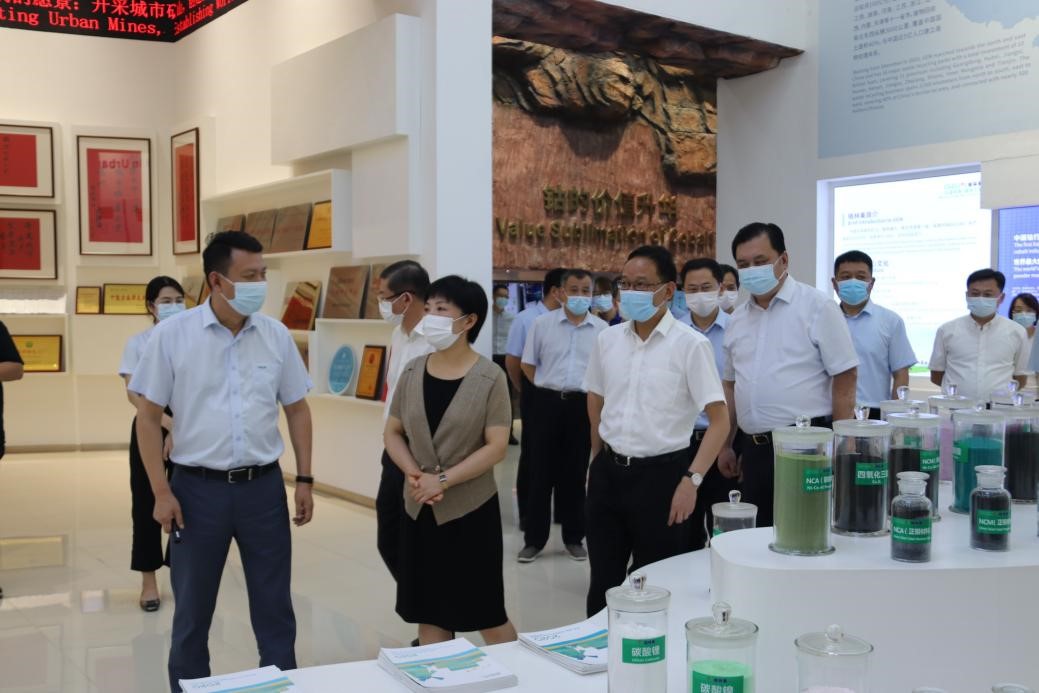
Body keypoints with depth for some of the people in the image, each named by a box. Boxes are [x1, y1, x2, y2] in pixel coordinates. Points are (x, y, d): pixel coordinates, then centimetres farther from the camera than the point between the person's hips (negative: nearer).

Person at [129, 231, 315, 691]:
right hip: (198, 488, -2)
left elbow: (297, 409, 9)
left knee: (274, 604, 12)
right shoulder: (171, 335, -8)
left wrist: (304, 479, 6)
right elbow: (148, 416, -3)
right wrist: (161, 492, -7)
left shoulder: (276, 335, 0)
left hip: (263, 485, 2)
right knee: (192, 609, 12)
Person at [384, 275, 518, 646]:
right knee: (427, 613, 13)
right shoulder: (413, 371, 3)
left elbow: (497, 447, -14)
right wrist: (414, 475, -10)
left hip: (472, 508, -4)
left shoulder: (489, 378, -10)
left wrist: (443, 480, -18)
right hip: (420, 508, 5)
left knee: (487, 615, 5)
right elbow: (393, 432, 8)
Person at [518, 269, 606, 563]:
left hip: (583, 405, 1)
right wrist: (549, 387, 6)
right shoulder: (542, 324, 0)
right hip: (548, 403, 0)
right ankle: (534, 539, 14)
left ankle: (574, 537, 21)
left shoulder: (602, 329, 2)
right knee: (540, 472, 4)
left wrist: (591, 393, 2)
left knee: (575, 474, 10)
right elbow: (528, 365, 7)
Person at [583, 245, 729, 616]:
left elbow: (719, 421, -13)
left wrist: (692, 480, -20)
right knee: (603, 581, 13)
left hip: (661, 473, -4)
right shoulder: (608, 339, 4)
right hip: (608, 472, 4)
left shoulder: (690, 345, -11)